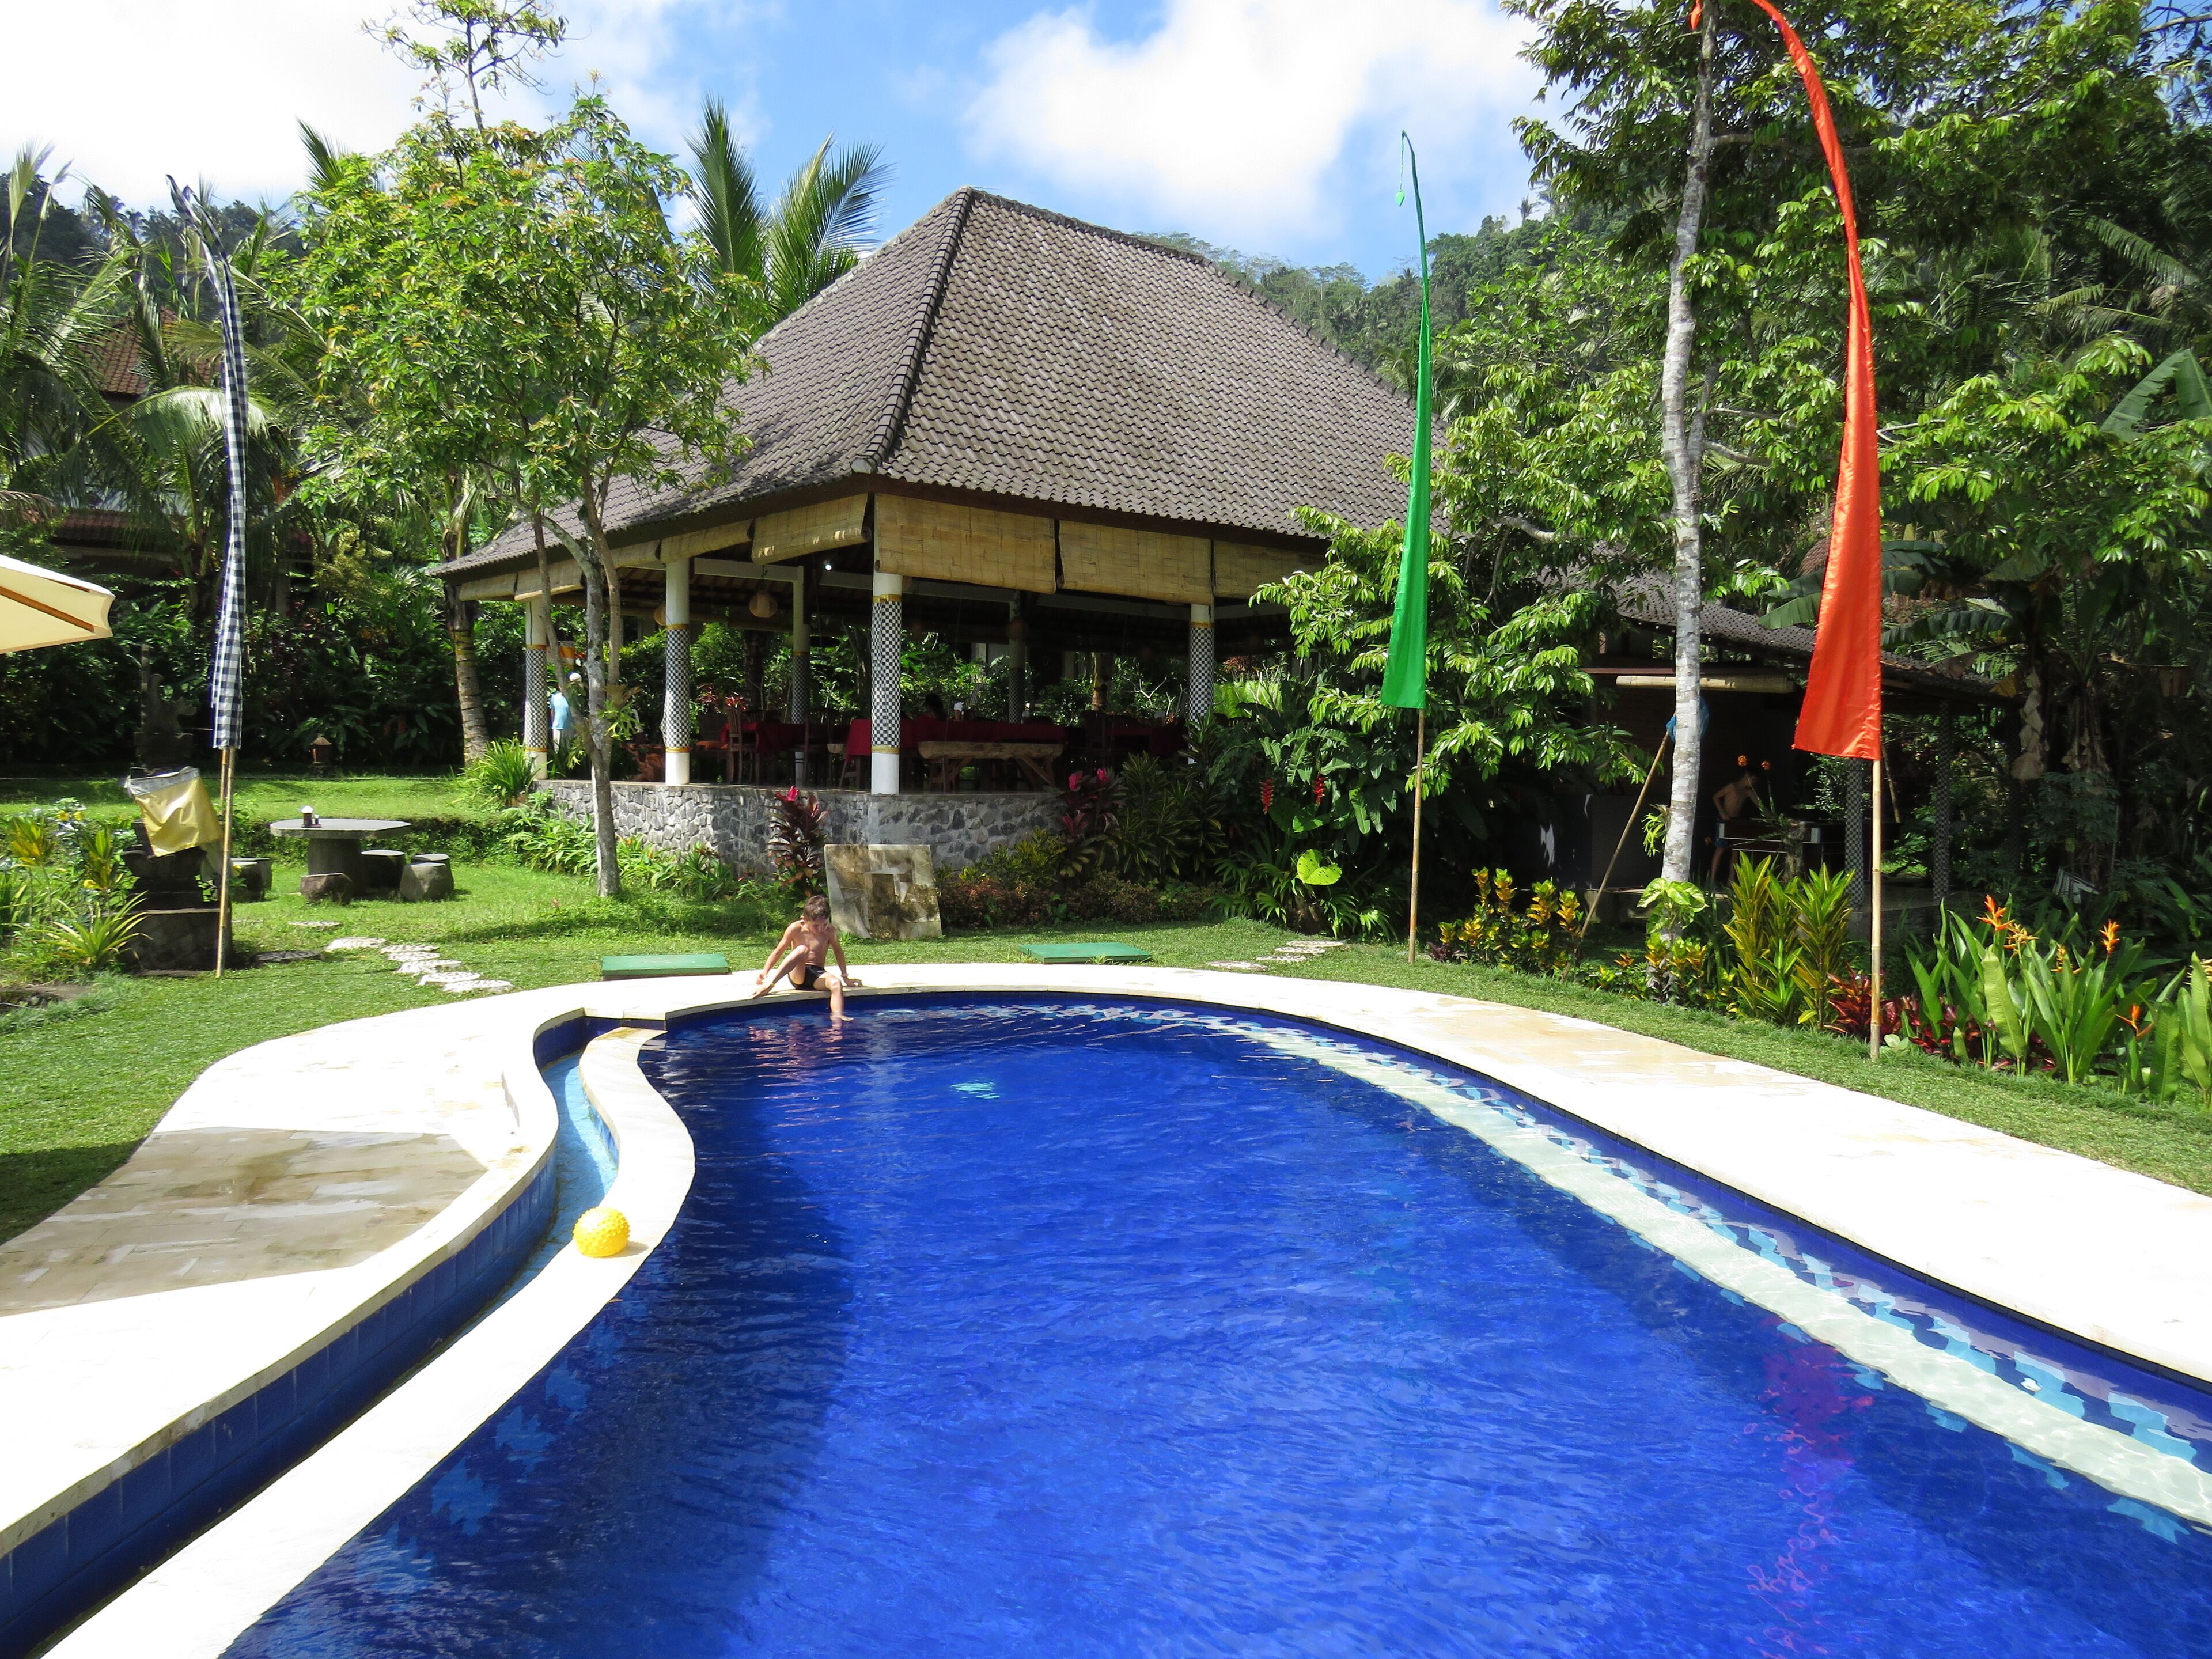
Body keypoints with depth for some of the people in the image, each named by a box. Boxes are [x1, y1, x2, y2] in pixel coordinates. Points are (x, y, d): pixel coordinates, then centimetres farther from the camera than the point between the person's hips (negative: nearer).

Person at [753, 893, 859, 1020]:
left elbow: (838, 951, 16)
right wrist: (764, 974, -14)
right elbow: (777, 953, -2)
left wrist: (845, 976, 19)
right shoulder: (795, 929, -6)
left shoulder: (830, 930, -1)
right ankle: (769, 984, -42)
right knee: (802, 949, -34)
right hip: (797, 974, -2)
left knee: (836, 984, -33)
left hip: (818, 974, 2)